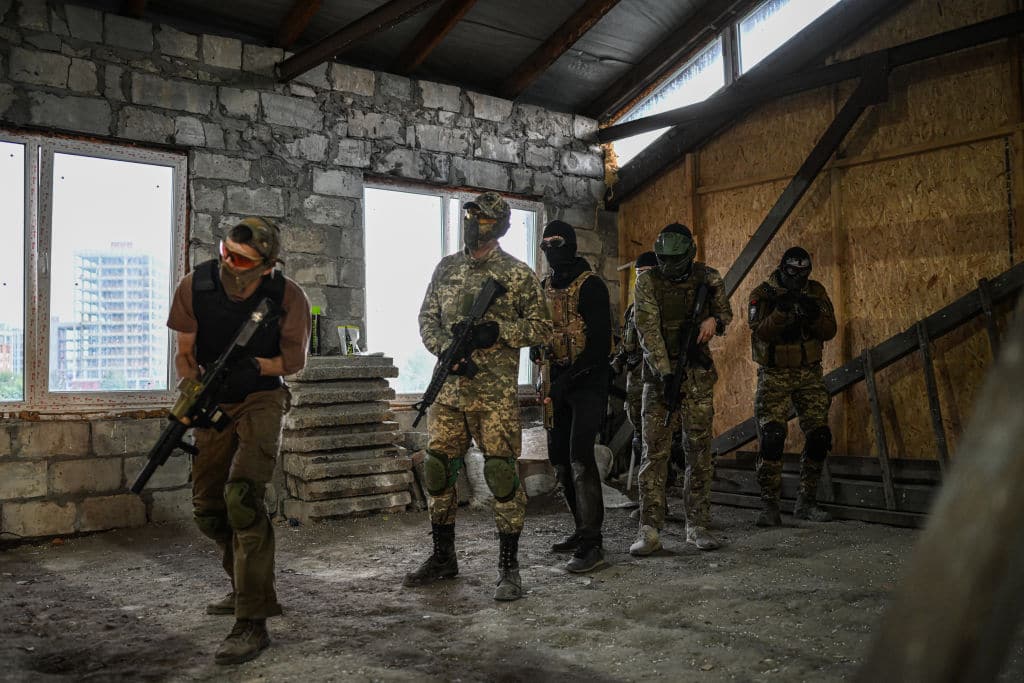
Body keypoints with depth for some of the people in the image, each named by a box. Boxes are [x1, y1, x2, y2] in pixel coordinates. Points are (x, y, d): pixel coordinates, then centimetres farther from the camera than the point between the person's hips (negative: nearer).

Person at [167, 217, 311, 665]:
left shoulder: (287, 297, -19)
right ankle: (246, 587, 33)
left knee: (242, 496, -23)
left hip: (261, 401, -4)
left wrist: (254, 364, -25)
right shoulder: (195, 287, -14)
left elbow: (295, 360, -7)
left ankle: (252, 623, -18)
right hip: (214, 404, 4)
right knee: (207, 508, 9)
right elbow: (185, 354, -4)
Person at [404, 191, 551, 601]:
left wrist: (498, 330, -17)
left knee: (501, 472, -6)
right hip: (449, 387, 5)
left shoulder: (518, 274, -2)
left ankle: (509, 568, 5)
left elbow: (541, 328, -1)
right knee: (437, 470, 9)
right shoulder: (446, 269, 12)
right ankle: (443, 558, 25)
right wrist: (444, 349, -6)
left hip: (495, 393, -5)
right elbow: (427, 318, 14)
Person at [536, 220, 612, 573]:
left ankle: (591, 545, -9)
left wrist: (566, 381, -20)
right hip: (558, 383, 8)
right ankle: (582, 529, 24)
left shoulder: (590, 285, -12)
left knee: (580, 458, -14)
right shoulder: (545, 287, 12)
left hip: (587, 382, -8)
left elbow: (599, 343, -18)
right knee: (559, 458, 11)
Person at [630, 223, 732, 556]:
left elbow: (726, 312, 18)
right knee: (654, 451, -4)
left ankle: (697, 526, 16)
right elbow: (648, 331, -14)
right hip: (659, 372, -2)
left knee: (699, 450, 5)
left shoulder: (707, 278, 3)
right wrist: (665, 372, -24)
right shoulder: (647, 282, -5)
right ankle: (649, 531, -1)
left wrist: (714, 320, -7)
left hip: (698, 374, 2)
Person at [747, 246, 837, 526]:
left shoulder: (816, 292, 4)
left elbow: (829, 331, -4)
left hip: (809, 374, 4)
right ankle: (769, 506, -5)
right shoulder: (763, 294, -7)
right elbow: (760, 332, -20)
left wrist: (813, 314, -23)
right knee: (771, 438, -13)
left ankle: (806, 502, 14)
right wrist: (781, 310, -34)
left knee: (819, 437, 0)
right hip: (774, 375, -4)